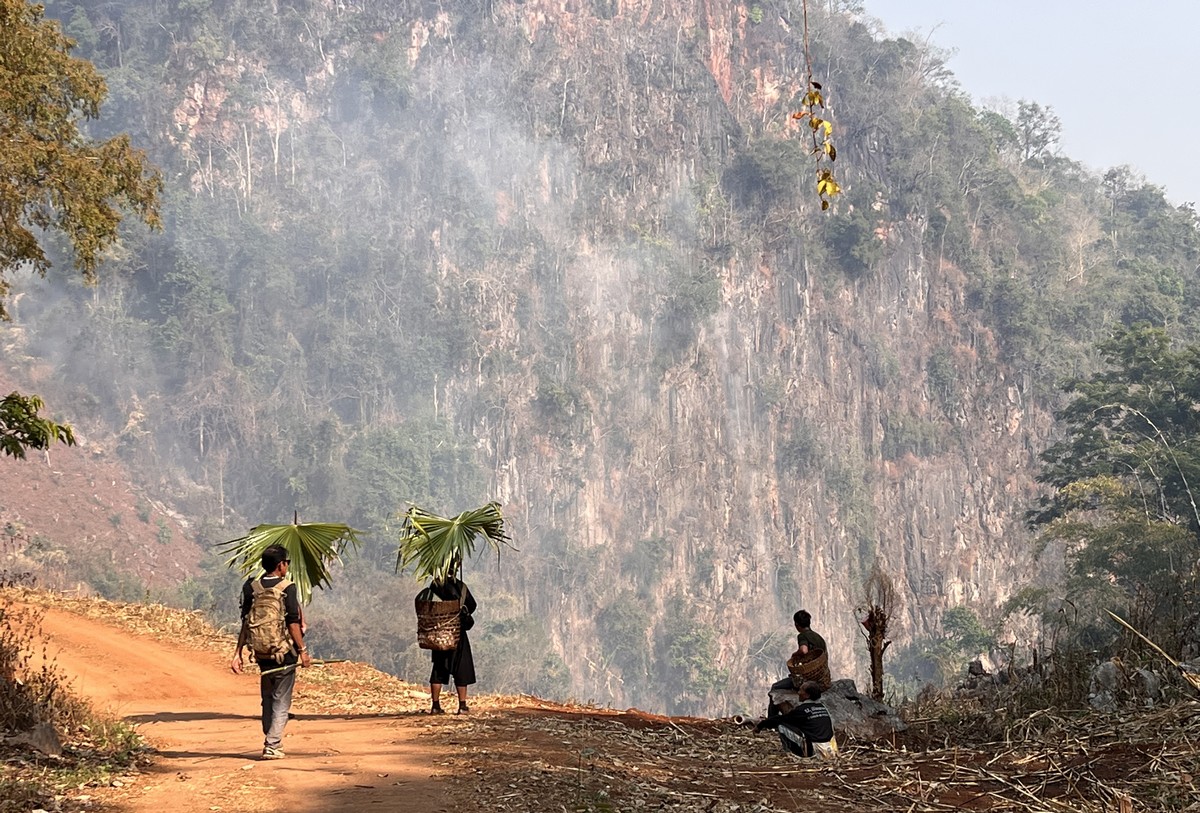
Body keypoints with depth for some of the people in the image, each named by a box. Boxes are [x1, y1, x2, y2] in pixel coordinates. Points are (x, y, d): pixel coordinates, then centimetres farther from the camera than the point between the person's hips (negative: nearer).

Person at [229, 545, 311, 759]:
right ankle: (272, 746, -5)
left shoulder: (251, 588, 2)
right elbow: (293, 623, -12)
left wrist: (238, 653, 6)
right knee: (281, 702, 2)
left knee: (268, 700, 17)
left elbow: (245, 623, 3)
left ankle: (271, 742, 24)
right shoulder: (287, 588, -11)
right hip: (284, 653, -4)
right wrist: (303, 650, -6)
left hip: (261, 654, 5)